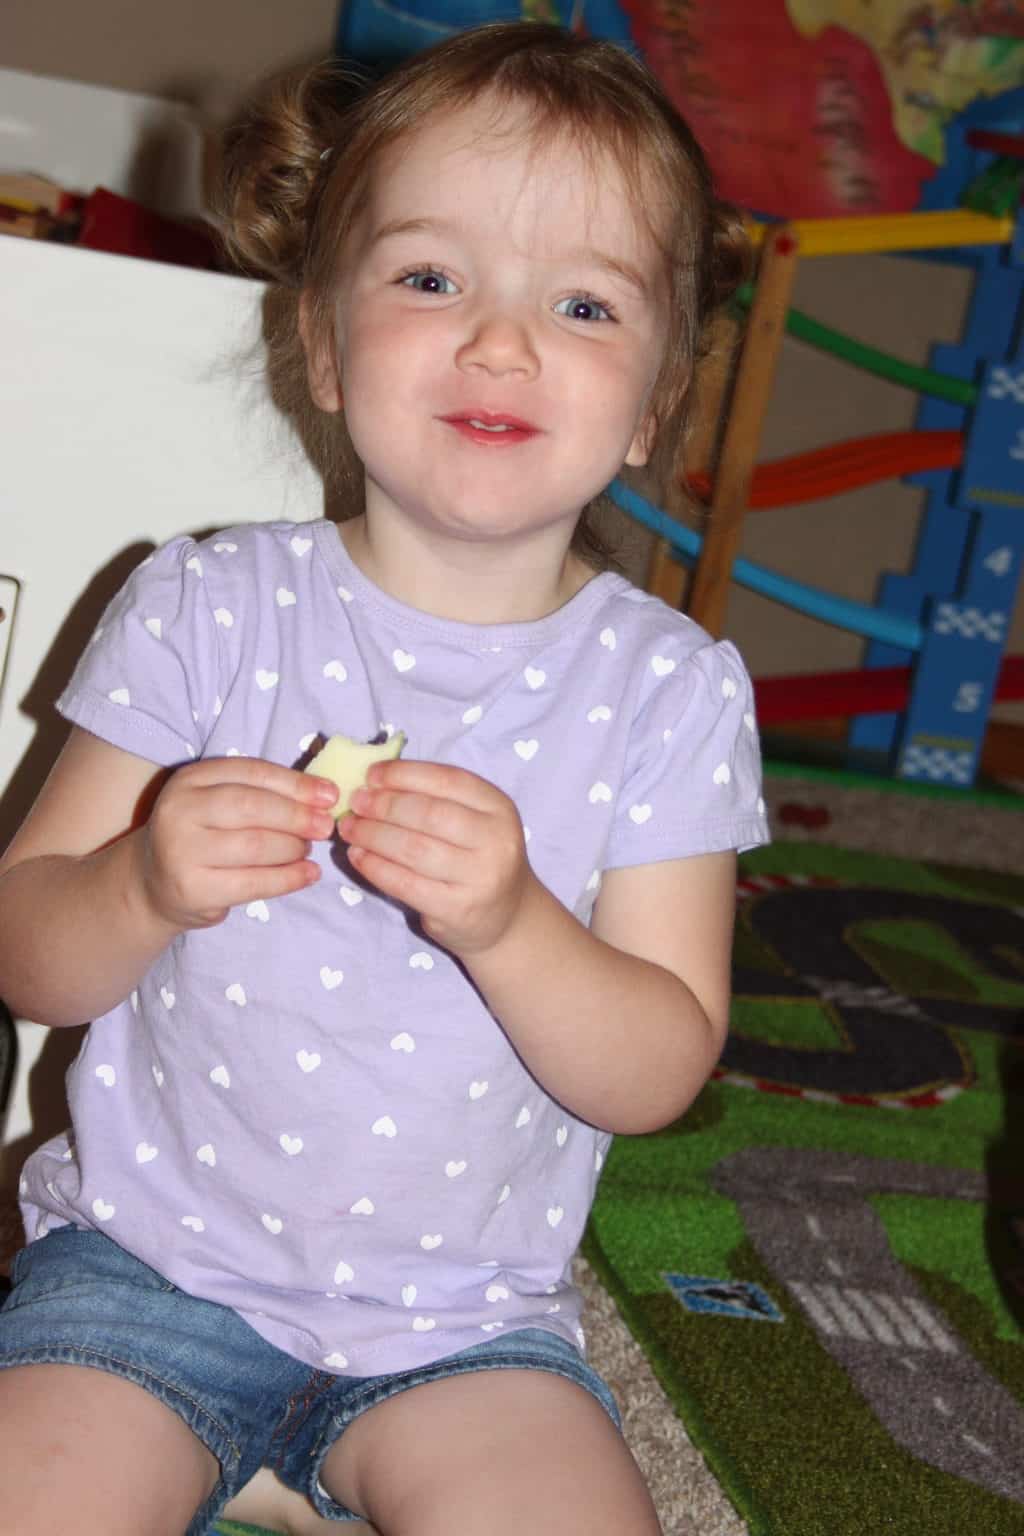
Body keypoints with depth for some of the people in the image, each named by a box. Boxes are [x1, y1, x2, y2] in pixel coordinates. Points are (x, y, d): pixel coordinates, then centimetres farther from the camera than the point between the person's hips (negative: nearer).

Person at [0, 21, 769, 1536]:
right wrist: (145, 889, -25)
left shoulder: (672, 688, -5)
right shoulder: (206, 606, -5)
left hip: (459, 1318, 1)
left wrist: (508, 923, -27)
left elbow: (658, 1073, -8)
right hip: (152, 1259, 0)